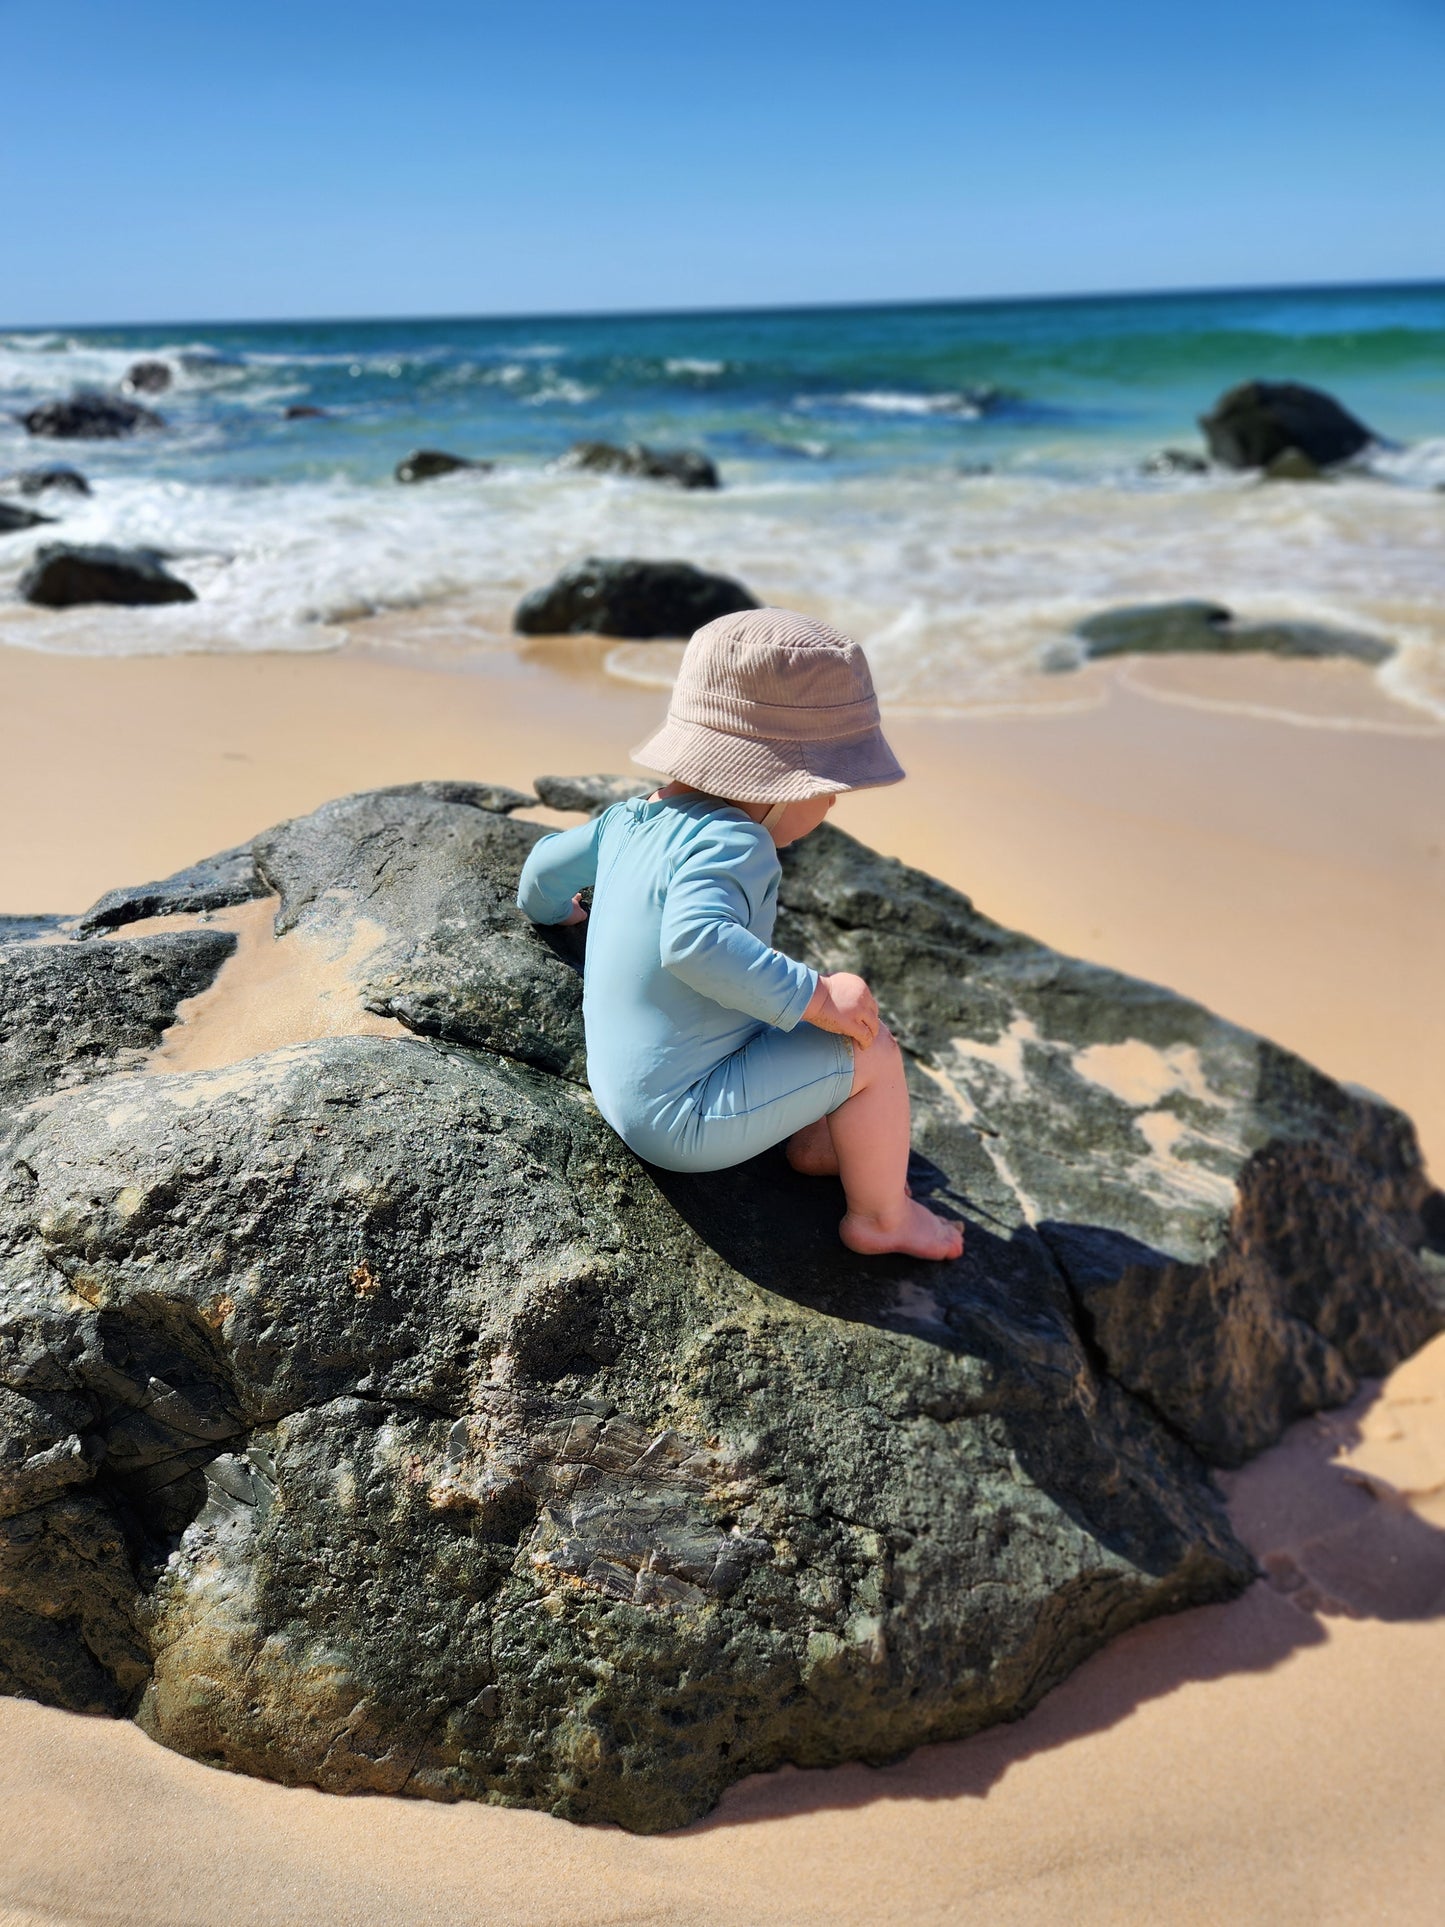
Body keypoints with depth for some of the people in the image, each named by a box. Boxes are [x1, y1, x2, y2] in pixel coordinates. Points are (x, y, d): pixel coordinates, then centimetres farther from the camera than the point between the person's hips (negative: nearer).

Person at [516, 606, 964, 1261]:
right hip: (687, 1120, -10)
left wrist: (553, 907, 41)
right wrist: (812, 995, -35)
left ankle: (814, 1141, 32)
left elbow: (543, 869, 19)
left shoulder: (631, 819, 3)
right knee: (872, 1054, -7)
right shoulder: (730, 843, -24)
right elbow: (695, 941, -42)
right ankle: (880, 1217, 11)